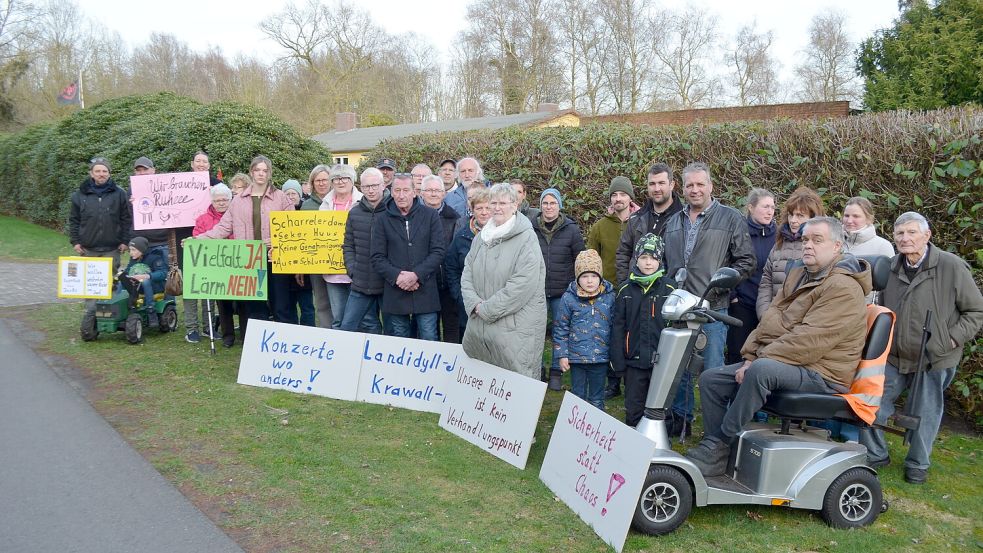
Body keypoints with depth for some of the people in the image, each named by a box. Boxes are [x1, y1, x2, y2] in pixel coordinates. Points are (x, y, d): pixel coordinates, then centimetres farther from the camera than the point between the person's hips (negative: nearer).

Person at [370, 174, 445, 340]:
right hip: (395, 294, 1)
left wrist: (416, 275, -13)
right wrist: (396, 276, -14)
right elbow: (377, 258, 2)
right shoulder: (382, 220, 6)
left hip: (426, 293, -1)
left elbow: (439, 251, -2)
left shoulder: (430, 216, 3)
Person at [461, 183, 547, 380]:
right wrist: (475, 304, -6)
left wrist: (487, 308, -13)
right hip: (479, 325, 6)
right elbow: (467, 274, 12)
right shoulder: (482, 237, 13)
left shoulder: (527, 238, -9)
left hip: (515, 328, -6)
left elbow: (523, 284, -17)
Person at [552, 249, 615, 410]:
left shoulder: (610, 297, -3)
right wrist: (562, 355, -4)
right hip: (576, 357, -1)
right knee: (578, 396, 11)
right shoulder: (568, 298, -6)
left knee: (597, 399, 13)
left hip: (601, 356, 1)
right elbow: (560, 328, -1)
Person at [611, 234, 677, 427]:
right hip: (634, 361, 1)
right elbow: (618, 327, 5)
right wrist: (618, 361, 0)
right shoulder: (626, 290, 4)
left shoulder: (670, 288, -1)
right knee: (634, 409, 8)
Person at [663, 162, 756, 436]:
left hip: (712, 308, -5)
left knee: (713, 369, -2)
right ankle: (681, 420, 25)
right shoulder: (673, 222, 17)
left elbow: (747, 261, -1)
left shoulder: (730, 218, 1)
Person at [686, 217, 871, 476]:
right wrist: (750, 356, -2)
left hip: (820, 375, -9)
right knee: (711, 379, -2)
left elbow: (808, 340, -24)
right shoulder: (798, 275, 16)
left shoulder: (843, 288, -15)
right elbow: (770, 320, 13)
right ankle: (716, 456, -1)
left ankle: (719, 444, -25)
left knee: (762, 370, -37)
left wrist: (757, 361, -20)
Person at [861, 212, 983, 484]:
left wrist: (952, 339, -12)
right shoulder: (892, 268, 2)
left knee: (925, 414, 9)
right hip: (894, 358, 4)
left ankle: (918, 464, 30)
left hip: (934, 360, -4)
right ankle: (875, 455, 24)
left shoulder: (951, 266, -12)